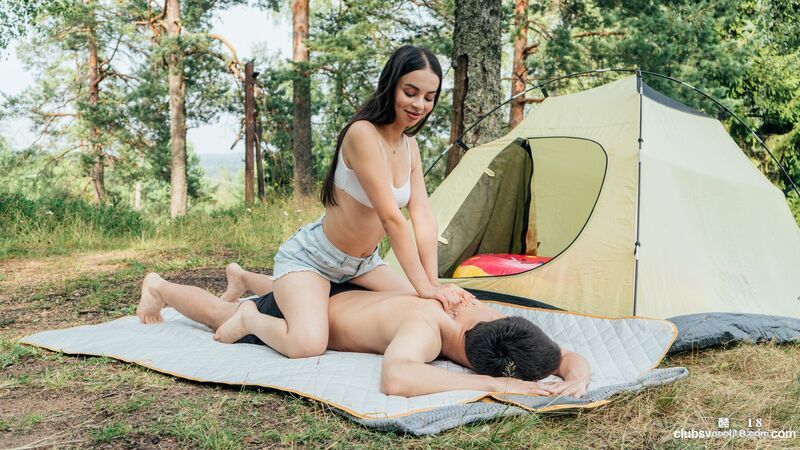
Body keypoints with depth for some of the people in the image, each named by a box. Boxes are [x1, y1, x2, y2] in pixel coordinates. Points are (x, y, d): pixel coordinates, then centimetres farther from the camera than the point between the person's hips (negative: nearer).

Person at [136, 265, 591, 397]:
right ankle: (159, 287, 49)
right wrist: (492, 384, -64)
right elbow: (396, 378, -67)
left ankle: (242, 275, 69)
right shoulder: (424, 329, -44)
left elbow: (569, 354, -24)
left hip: (341, 291, 6)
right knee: (222, 315, 23)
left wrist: (576, 376, -48)